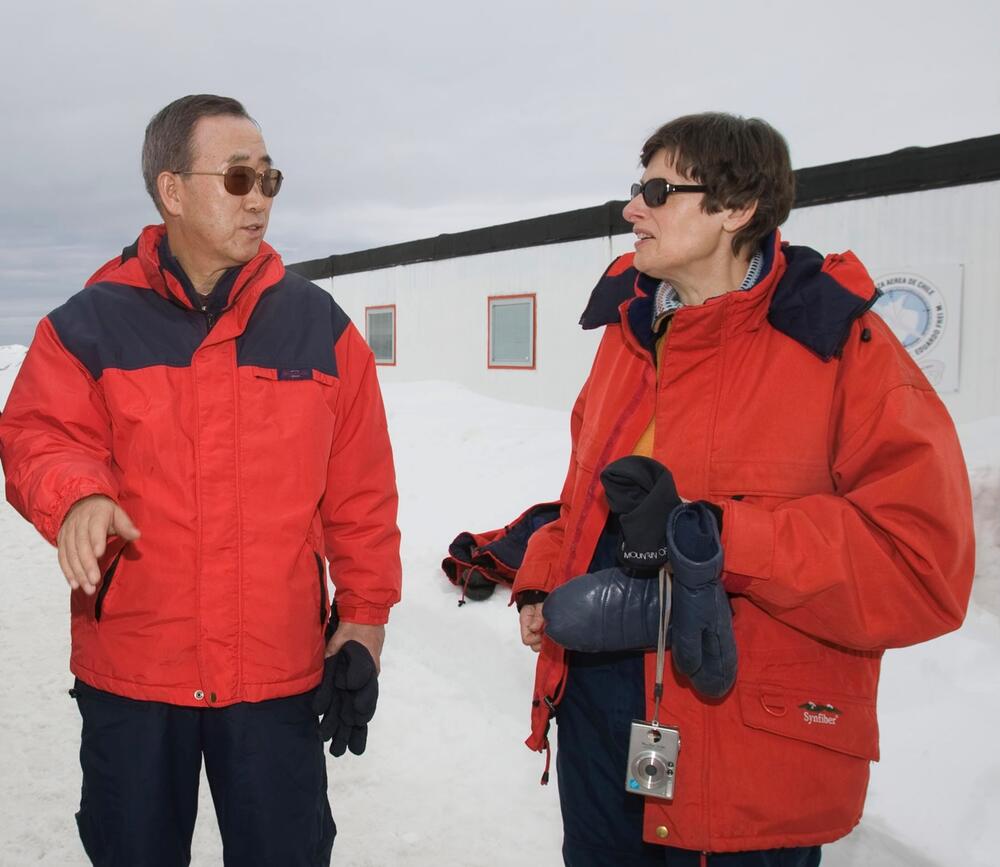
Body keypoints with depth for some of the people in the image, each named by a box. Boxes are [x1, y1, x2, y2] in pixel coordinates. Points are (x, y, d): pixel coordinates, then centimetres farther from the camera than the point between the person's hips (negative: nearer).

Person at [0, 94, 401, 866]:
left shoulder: (319, 325, 1)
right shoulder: (91, 324, -1)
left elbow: (360, 490, 2)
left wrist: (365, 615, 1)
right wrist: (75, 493, -24)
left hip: (280, 671, 0)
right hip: (127, 667, 1)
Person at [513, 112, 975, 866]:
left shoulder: (844, 350, -14)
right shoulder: (630, 330, 5)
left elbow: (923, 567, -19)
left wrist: (713, 536, -26)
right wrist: (543, 582, 4)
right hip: (594, 705, 6)